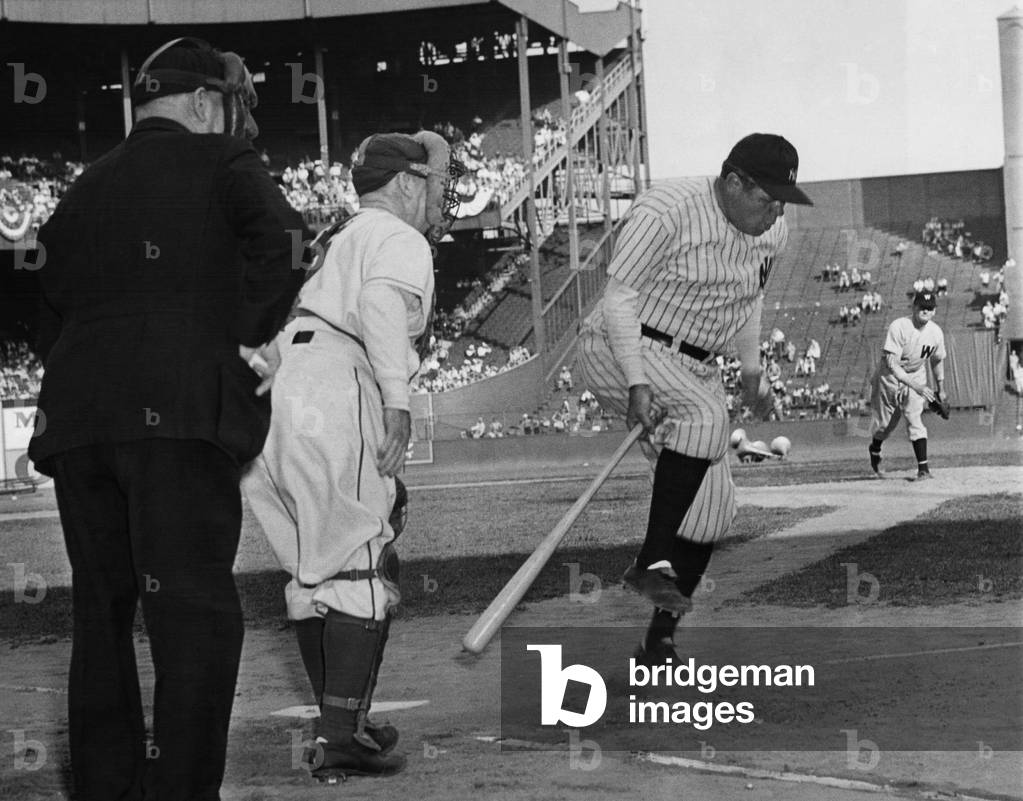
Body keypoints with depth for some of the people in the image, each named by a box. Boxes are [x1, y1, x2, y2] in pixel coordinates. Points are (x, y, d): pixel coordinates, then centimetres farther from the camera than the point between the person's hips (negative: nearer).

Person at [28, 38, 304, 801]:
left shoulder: (84, 189, 22)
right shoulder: (220, 162, 5)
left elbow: (50, 316, 19)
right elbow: (279, 233, -14)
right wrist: (257, 337, -6)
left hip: (75, 416, 6)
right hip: (179, 413, -6)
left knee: (102, 614, 13)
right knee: (196, 610, -7)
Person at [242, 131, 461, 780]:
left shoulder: (341, 239, 31)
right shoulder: (399, 241, 2)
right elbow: (383, 303, -19)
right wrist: (398, 399, -26)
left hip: (275, 399, 10)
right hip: (334, 394, -10)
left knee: (313, 567, 16)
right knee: (364, 567, -9)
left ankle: (339, 723, 26)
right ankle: (342, 740, -14)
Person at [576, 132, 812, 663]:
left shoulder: (771, 232, 4)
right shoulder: (665, 213, -20)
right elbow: (618, 298, -20)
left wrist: (751, 368, 16)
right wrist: (637, 384, -30)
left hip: (695, 368, 8)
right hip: (621, 350, -8)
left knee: (712, 508, -1)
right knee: (704, 414, -36)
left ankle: (660, 640, 9)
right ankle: (652, 562, -30)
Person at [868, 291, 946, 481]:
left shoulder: (936, 332, -12)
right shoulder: (899, 327, -28)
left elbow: (937, 360, 7)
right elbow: (891, 364, -32)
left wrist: (940, 389, 15)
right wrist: (915, 386, -40)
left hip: (916, 376, 2)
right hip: (889, 377, -2)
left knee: (914, 419, -14)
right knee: (884, 422, 10)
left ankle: (923, 468, -15)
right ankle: (874, 450, 43)